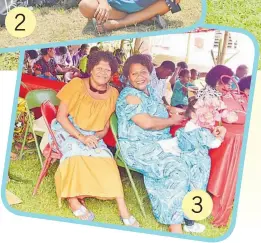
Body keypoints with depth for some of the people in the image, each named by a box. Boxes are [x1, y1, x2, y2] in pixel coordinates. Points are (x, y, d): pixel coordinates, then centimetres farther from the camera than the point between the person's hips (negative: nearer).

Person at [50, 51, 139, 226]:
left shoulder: (113, 93, -2)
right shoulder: (77, 85, -13)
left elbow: (105, 127, 4)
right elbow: (61, 116, -13)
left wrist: (96, 137, -18)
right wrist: (81, 137, -24)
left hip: (92, 135, 3)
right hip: (67, 129, -3)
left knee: (107, 158, -23)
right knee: (77, 153, -35)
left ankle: (123, 210, -24)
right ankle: (72, 198, -17)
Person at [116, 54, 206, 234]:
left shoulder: (150, 90, 14)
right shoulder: (129, 96, -13)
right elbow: (147, 123, -24)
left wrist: (171, 110, 12)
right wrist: (173, 120, -9)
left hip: (160, 143, 9)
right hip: (138, 148, -9)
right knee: (178, 170, -25)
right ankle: (175, 224, -17)